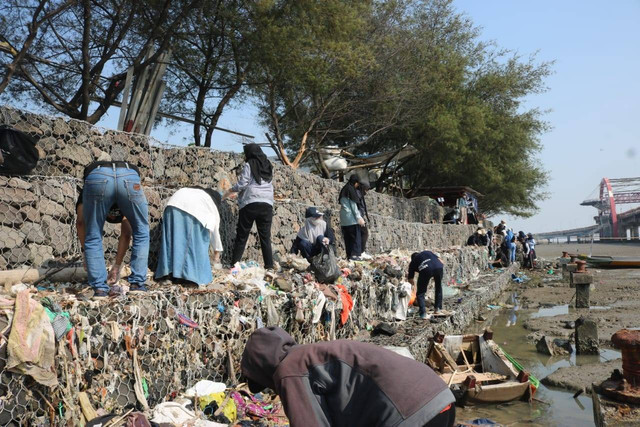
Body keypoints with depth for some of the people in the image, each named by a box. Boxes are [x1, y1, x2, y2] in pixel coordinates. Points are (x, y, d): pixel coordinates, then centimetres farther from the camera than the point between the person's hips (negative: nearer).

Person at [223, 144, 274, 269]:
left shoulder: (249, 165, 2)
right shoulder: (268, 166, 20)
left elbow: (241, 185, -6)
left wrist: (228, 192, 9)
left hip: (250, 204, -4)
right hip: (267, 204, 4)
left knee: (241, 236, 2)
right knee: (265, 237, 5)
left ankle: (234, 264, 1)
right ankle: (269, 266, -1)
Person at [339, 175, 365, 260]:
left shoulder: (344, 190, 17)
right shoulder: (351, 189, -8)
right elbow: (353, 205, -13)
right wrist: (359, 217, -14)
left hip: (344, 219, 8)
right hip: (351, 218, -8)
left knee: (347, 237, 8)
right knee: (356, 236, -6)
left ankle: (349, 255, 8)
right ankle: (355, 254, -12)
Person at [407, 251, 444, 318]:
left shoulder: (413, 262, 33)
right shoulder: (428, 252, 39)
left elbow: (410, 279, 35)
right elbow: (441, 262, 26)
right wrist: (436, 277, 34)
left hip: (425, 270, -2)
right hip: (438, 267, 3)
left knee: (420, 293, 14)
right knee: (438, 287, 29)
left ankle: (423, 314, 4)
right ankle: (438, 308, 32)